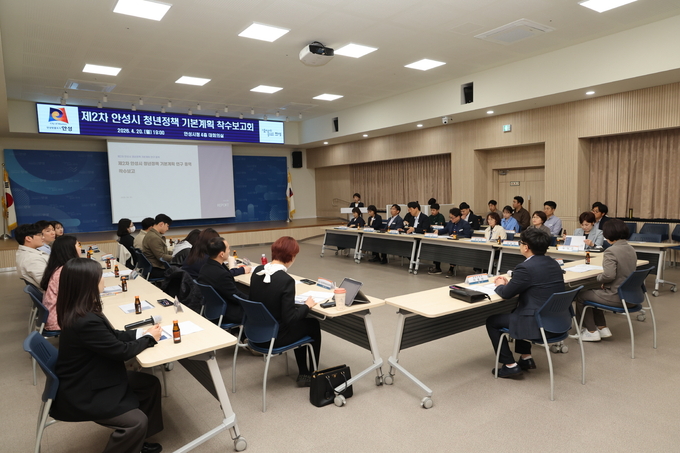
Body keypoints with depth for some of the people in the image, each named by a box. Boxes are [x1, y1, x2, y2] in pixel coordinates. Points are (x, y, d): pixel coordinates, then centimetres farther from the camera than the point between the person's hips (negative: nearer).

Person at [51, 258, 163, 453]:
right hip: (81, 393, -10)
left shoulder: (80, 311, -2)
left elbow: (111, 335, 10)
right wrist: (149, 338, -7)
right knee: (137, 421, -18)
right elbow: (121, 351, -23)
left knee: (150, 383, 9)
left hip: (89, 378, 10)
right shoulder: (86, 321, -34)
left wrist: (140, 333, -2)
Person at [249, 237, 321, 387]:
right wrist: (307, 306, -7)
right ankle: (313, 374, 33)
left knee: (300, 322, 29)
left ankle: (303, 373, 36)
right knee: (313, 325, 19)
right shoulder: (286, 280, -26)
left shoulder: (257, 271, -5)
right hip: (274, 336, -7)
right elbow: (289, 319, -23)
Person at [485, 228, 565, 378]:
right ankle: (526, 357, 33)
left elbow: (506, 294, -11)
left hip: (538, 324, -9)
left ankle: (510, 365, 13)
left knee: (492, 321, 9)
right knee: (516, 310, 33)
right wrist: (509, 283, 18)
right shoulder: (553, 263, 6)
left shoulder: (526, 268, -21)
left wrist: (500, 286, 10)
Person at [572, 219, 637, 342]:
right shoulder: (631, 249, 6)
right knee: (594, 293, 29)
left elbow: (609, 275, -30)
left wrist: (599, 279, -8)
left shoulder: (611, 251, -21)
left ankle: (591, 332, 19)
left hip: (616, 297, -9)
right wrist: (604, 282, 12)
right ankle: (603, 328, 30)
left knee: (581, 296, 10)